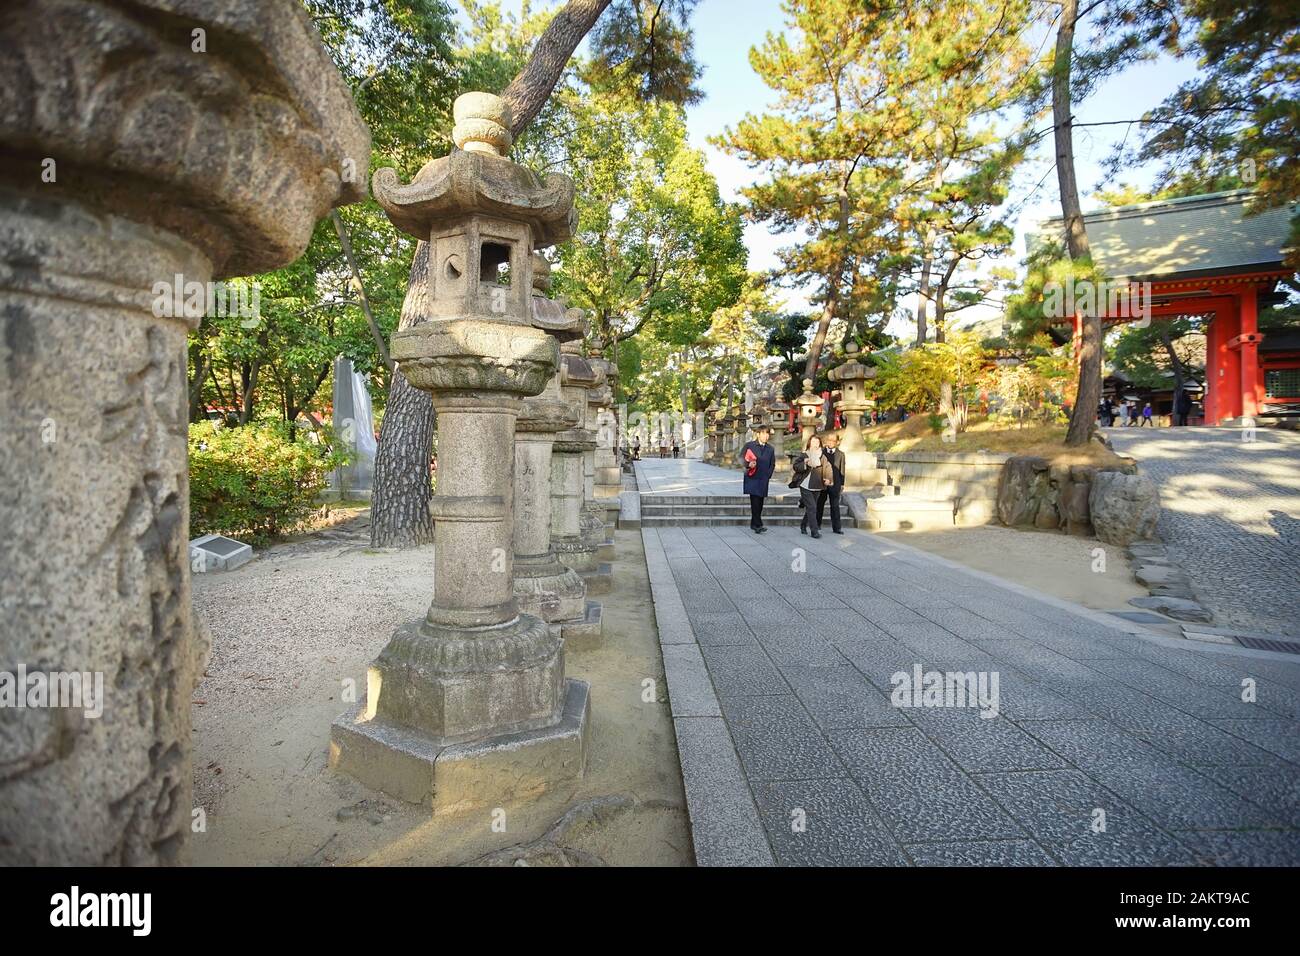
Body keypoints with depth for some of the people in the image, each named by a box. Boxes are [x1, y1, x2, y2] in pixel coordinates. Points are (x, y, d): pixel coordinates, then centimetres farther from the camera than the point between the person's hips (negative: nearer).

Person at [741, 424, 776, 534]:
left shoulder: (770, 449, 12)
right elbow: (741, 459, 1)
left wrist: (768, 475, 6)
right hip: (752, 478, -4)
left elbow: (772, 464, 19)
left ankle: (753, 524, 17)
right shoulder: (749, 445, 1)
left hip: (763, 480, 4)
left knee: (759, 503, 6)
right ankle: (758, 525, -14)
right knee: (755, 502, -13)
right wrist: (748, 465, -17)